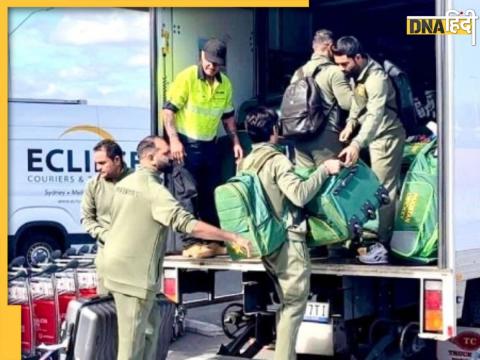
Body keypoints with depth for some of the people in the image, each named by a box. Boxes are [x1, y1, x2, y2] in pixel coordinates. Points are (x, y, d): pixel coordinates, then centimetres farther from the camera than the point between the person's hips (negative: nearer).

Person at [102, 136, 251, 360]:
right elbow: (187, 224, -26)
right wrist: (232, 237, -24)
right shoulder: (153, 188, -18)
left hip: (119, 265, 10)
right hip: (133, 273, -10)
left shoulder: (125, 182, 11)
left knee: (149, 324, 18)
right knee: (132, 337, -2)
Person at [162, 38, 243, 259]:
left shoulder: (225, 84, 5)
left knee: (211, 194, 10)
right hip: (186, 143, -6)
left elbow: (227, 115, 17)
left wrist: (235, 141, 8)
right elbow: (168, 110, -14)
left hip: (209, 144, 6)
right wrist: (174, 140, -23)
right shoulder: (187, 77, -13)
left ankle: (213, 240, 18)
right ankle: (190, 243, 2)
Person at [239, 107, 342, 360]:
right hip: (288, 241, -8)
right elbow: (299, 194, -25)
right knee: (294, 305, -2)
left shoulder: (245, 162, 9)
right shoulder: (276, 160, -15)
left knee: (286, 304, 21)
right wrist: (324, 169, -16)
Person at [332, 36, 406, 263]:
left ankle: (383, 244, -4)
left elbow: (375, 115, -37)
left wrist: (357, 144, -47)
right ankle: (380, 237, 24)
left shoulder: (376, 78, -27)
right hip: (375, 135, 9)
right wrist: (351, 123, -3)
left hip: (386, 136, -9)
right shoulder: (357, 74, 2)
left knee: (383, 189, -8)